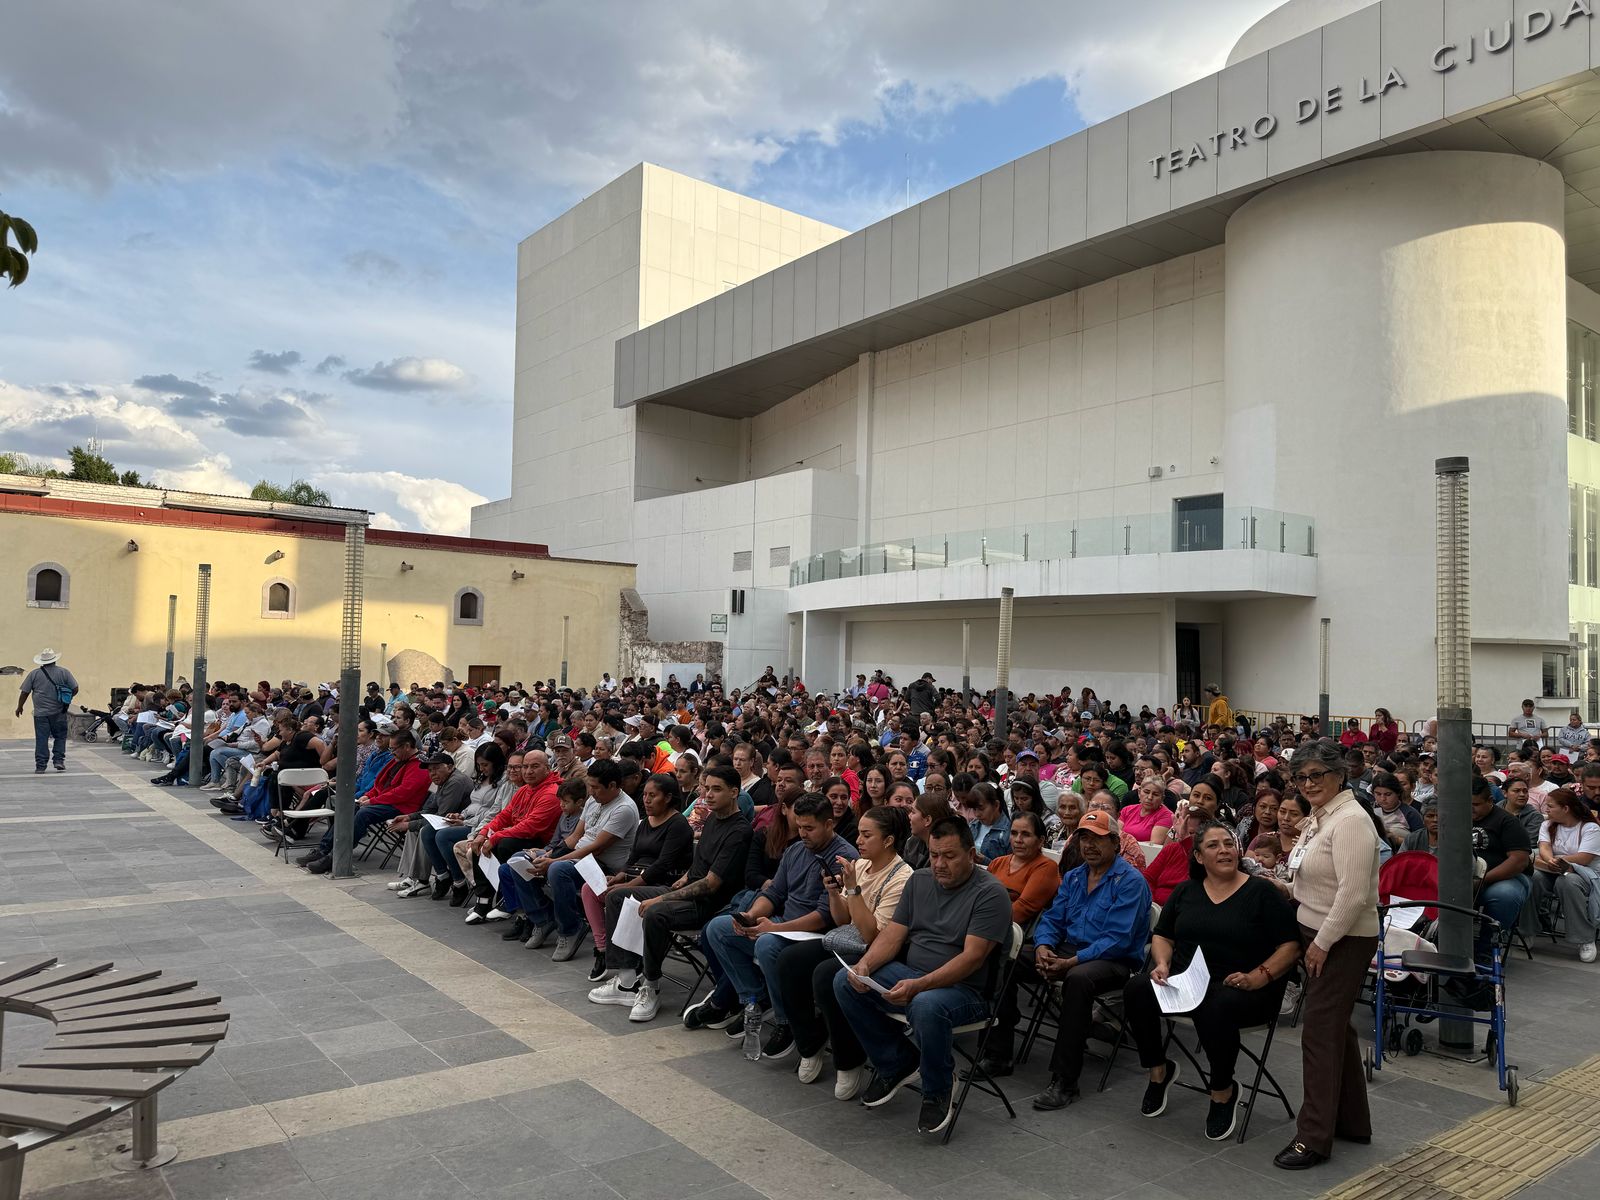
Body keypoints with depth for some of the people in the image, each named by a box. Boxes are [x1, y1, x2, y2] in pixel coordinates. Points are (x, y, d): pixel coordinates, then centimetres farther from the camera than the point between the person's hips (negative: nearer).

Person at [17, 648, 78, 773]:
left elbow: (24, 692, 3)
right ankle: (59, 760, 4)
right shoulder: (64, 672, 1)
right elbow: (75, 689, 0)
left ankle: (40, 766, 2)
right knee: (60, 737, 12)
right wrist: (67, 698, 19)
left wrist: (19, 707, 16)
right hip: (59, 712, 0)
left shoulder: (34, 674, 1)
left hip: (40, 713, 0)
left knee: (41, 739, 2)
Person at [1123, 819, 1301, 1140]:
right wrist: (1162, 964, -3)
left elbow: (1291, 947, -3)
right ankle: (1158, 1070, 0)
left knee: (1214, 1007, -38)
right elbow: (1162, 936, 18)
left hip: (1242, 989, -4)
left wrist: (1258, 976, -17)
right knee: (1137, 989, -23)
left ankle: (1223, 1092, -9)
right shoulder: (1186, 891, 14)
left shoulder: (1261, 892, 2)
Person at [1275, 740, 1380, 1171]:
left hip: (1343, 942, -10)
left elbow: (1353, 894, -25)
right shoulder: (1317, 818, 11)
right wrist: (1312, 939, 13)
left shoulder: (1350, 821, -19)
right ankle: (1353, 1122, 30)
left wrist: (1322, 943, -20)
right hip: (1319, 936, 10)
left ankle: (1314, 1137, 3)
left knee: (1320, 1031, -6)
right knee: (1337, 1029, 17)